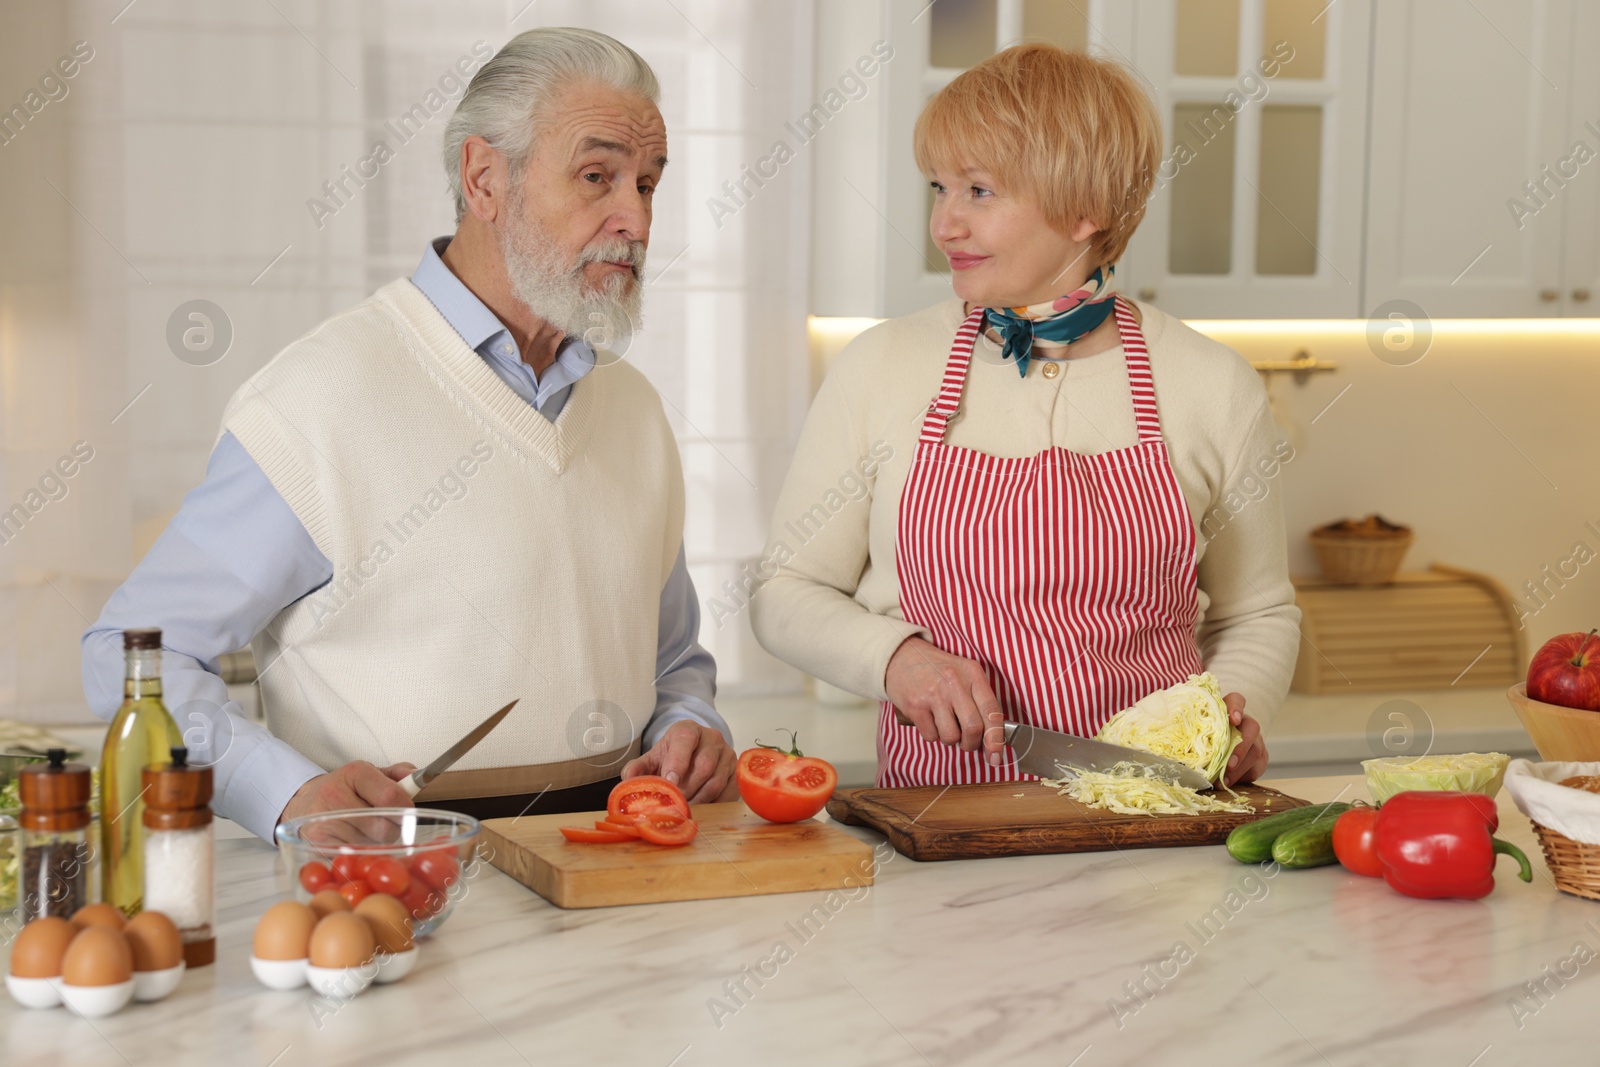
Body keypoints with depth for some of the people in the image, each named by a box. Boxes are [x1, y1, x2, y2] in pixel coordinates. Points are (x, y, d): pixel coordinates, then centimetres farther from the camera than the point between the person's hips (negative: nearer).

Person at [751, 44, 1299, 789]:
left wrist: (1234, 709, -4)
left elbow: (1257, 614, 16)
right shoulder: (881, 367, 4)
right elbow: (785, 592, 10)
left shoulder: (1215, 385, 5)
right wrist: (894, 656, -9)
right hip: (941, 802, 0)